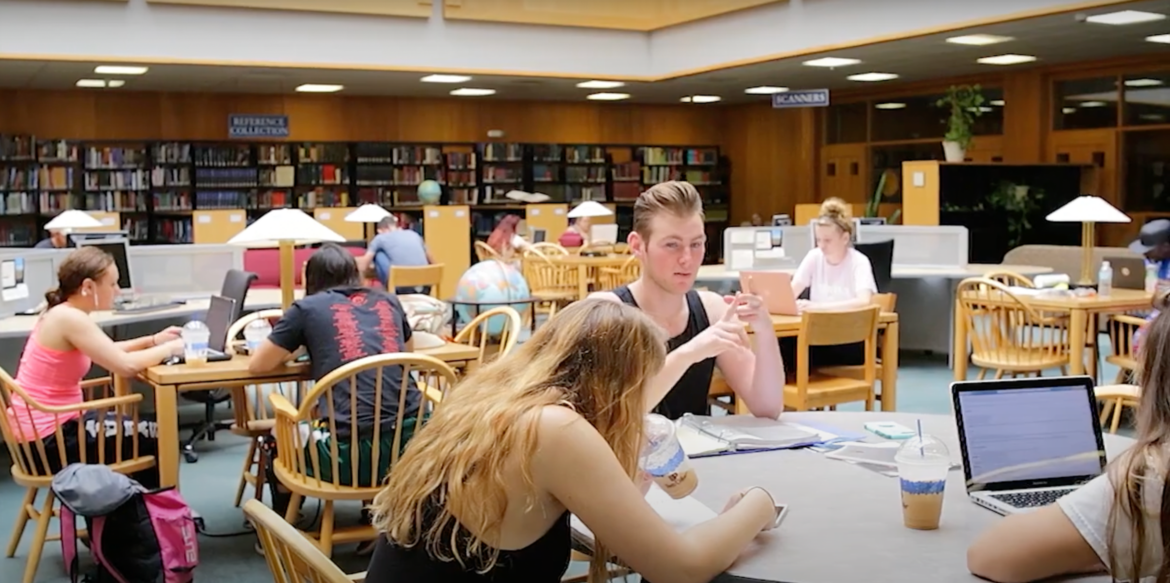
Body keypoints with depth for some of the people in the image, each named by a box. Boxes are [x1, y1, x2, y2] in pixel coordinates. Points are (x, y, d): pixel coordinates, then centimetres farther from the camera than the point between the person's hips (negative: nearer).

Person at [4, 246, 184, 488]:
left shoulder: (62, 313, 8)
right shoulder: (70, 318, -22)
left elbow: (109, 352, 20)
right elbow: (126, 365, -26)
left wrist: (153, 340, 9)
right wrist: (169, 349, -10)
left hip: (47, 427, 10)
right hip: (48, 439, -10)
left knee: (146, 428, 19)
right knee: (156, 438, 2)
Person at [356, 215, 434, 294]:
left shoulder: (380, 238, 9)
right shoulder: (414, 234, 21)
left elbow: (362, 268, 12)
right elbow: (432, 262, 28)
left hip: (402, 288, -4)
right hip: (425, 289, 5)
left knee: (378, 254, 13)